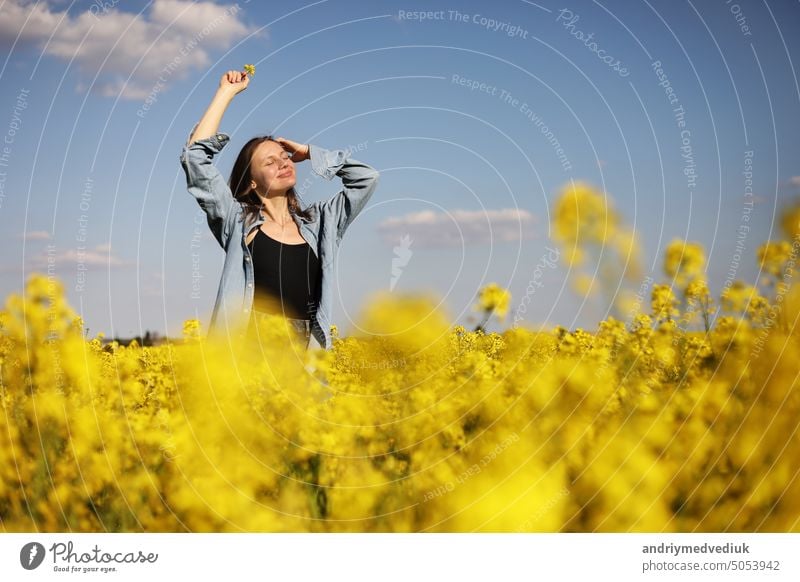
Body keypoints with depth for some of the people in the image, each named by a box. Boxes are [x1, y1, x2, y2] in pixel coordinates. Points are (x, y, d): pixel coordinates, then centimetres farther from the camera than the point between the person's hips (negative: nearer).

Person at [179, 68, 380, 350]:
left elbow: (366, 177, 18)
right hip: (247, 346, -3)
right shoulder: (237, 220, 10)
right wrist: (226, 92, 9)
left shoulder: (317, 223, 18)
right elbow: (195, 155, 4)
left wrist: (308, 152, 19)